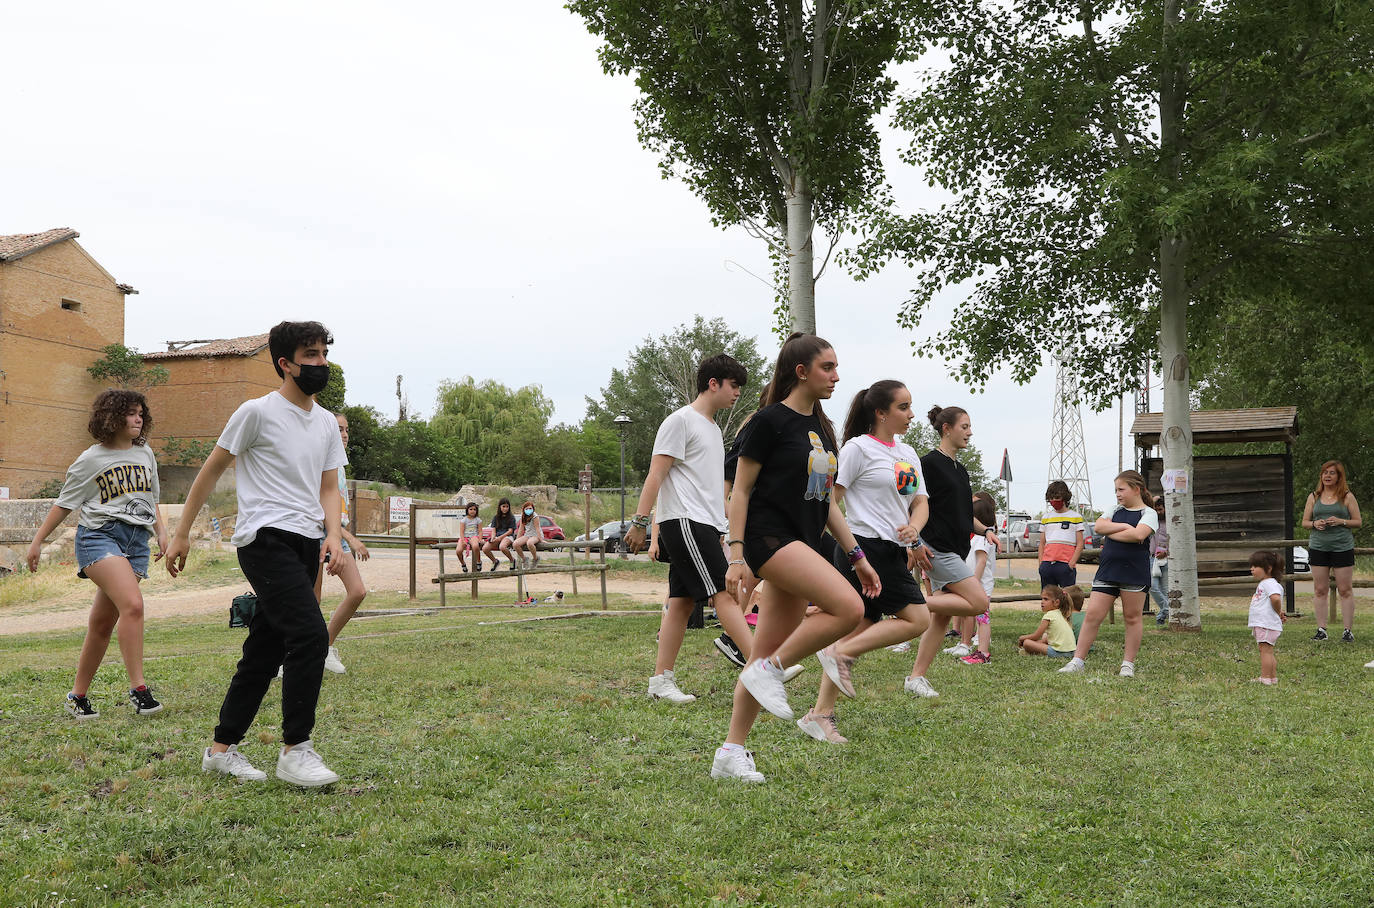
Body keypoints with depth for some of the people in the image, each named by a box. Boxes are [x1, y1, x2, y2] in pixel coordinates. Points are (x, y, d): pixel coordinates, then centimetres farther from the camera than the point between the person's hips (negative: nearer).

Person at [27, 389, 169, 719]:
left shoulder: (145, 454, 15)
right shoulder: (90, 460, 1)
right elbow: (64, 503, 7)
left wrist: (161, 532, 15)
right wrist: (37, 541, 7)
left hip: (136, 541, 5)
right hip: (99, 534, -5)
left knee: (103, 623, 6)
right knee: (133, 605, -26)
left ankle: (78, 696, 18)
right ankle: (138, 689, -24)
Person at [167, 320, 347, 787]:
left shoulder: (327, 423, 15)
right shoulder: (257, 412, -4)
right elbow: (211, 471, 2)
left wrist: (333, 536, -2)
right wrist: (182, 534, 4)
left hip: (306, 545, 7)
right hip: (266, 539, -7)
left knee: (266, 650, 10)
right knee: (311, 634, -19)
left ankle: (222, 748, 22)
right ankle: (295, 750, -10)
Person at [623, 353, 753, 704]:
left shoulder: (713, 428, 23)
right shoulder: (681, 420, -5)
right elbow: (656, 474, -11)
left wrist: (728, 528, 25)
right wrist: (640, 522, -16)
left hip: (705, 526, 9)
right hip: (684, 521, -9)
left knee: (682, 602, 6)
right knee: (723, 593, -14)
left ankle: (661, 680, 8)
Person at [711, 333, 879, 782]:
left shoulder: (821, 427, 17)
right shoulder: (770, 421, -7)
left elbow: (826, 501, 21)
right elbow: (740, 491, -8)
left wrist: (856, 555, 17)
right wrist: (736, 556, -14)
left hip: (802, 546, 8)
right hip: (768, 537, -8)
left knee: (767, 658, 6)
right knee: (849, 608, -25)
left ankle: (730, 753, 12)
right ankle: (770, 671, -9)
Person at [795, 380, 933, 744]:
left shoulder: (907, 454, 17)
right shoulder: (858, 448, -7)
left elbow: (920, 501, 18)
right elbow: (829, 499, -10)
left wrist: (914, 526, -4)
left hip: (893, 551, 8)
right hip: (866, 547, -8)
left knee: (861, 629, 5)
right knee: (917, 619, -12)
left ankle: (820, 715, 8)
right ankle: (839, 653, -5)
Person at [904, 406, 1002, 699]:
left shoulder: (960, 470, 19)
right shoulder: (930, 463, -8)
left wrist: (986, 530, 10)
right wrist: (916, 543, -19)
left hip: (957, 551, 9)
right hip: (938, 549, -9)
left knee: (942, 616, 5)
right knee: (979, 603, -16)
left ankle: (916, 677, 8)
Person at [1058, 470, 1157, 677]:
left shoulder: (1148, 513, 0)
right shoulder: (1115, 510, 15)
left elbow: (1138, 535, -19)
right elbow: (1098, 527, 0)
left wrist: (1110, 534, -8)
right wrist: (1124, 526, -10)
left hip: (1134, 573, -4)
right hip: (1107, 571, 4)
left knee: (1132, 618, 4)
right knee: (1092, 615, -2)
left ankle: (1128, 664, 15)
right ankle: (1077, 661, 1)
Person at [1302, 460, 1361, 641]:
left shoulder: (1347, 497, 4)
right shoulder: (1314, 497, 11)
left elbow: (1358, 522, 4)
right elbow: (1305, 522, 14)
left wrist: (1341, 521, -13)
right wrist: (1315, 524, -7)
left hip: (1342, 547, -2)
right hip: (1318, 547, 3)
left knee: (1345, 590, -1)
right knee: (1320, 590, 3)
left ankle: (1348, 630, 3)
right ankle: (1321, 629, 8)